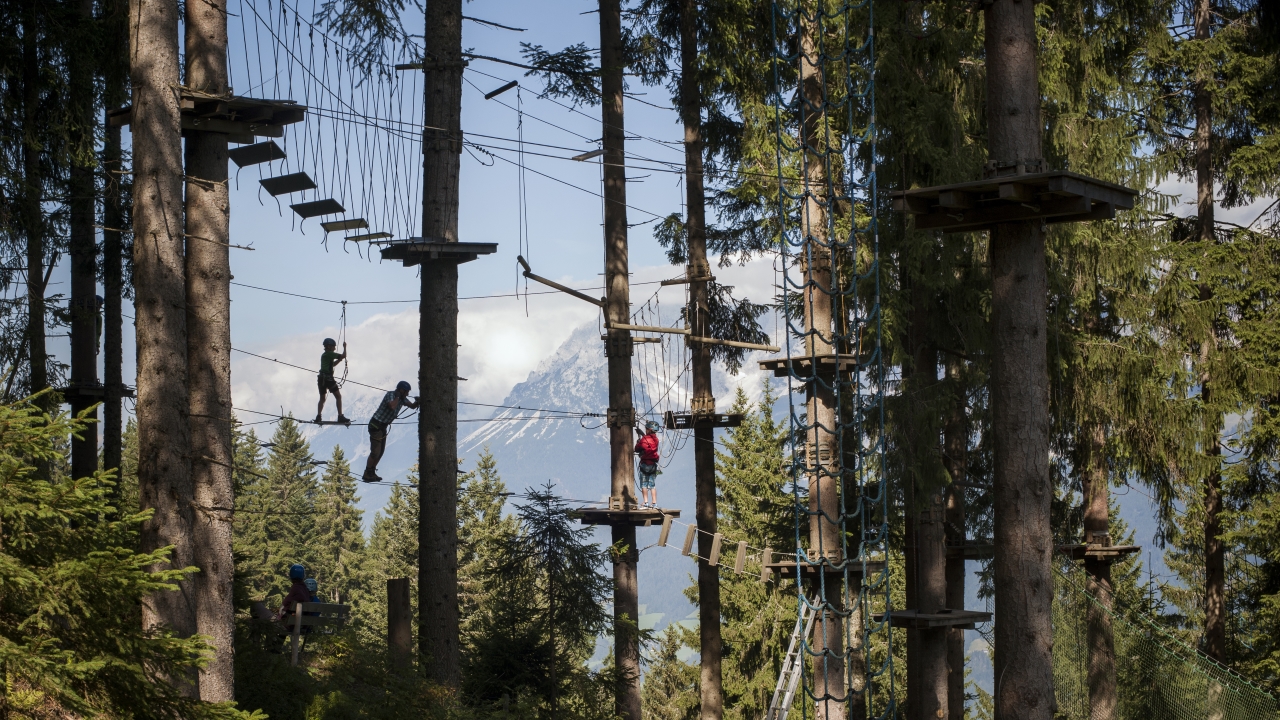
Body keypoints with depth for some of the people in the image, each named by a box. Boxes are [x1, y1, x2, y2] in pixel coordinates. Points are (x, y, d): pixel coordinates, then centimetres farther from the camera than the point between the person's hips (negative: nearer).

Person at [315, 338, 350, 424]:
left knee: (322, 398, 14)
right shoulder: (330, 354, -7)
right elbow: (343, 355, -8)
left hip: (321, 378, 9)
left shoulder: (324, 355, 21)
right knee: (338, 396, -4)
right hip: (328, 378, -9)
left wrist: (339, 359, 23)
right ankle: (340, 416, -10)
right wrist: (344, 347, 7)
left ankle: (318, 417, 3)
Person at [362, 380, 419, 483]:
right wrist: (397, 397, -23)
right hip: (376, 425, -9)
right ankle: (367, 475, -4)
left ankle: (371, 473, 20)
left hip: (383, 426, 9)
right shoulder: (390, 395, -19)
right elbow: (392, 407, -37)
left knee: (381, 451, 12)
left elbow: (412, 406, 11)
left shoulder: (402, 398, 6)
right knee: (375, 451, -10)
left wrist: (417, 401, -10)